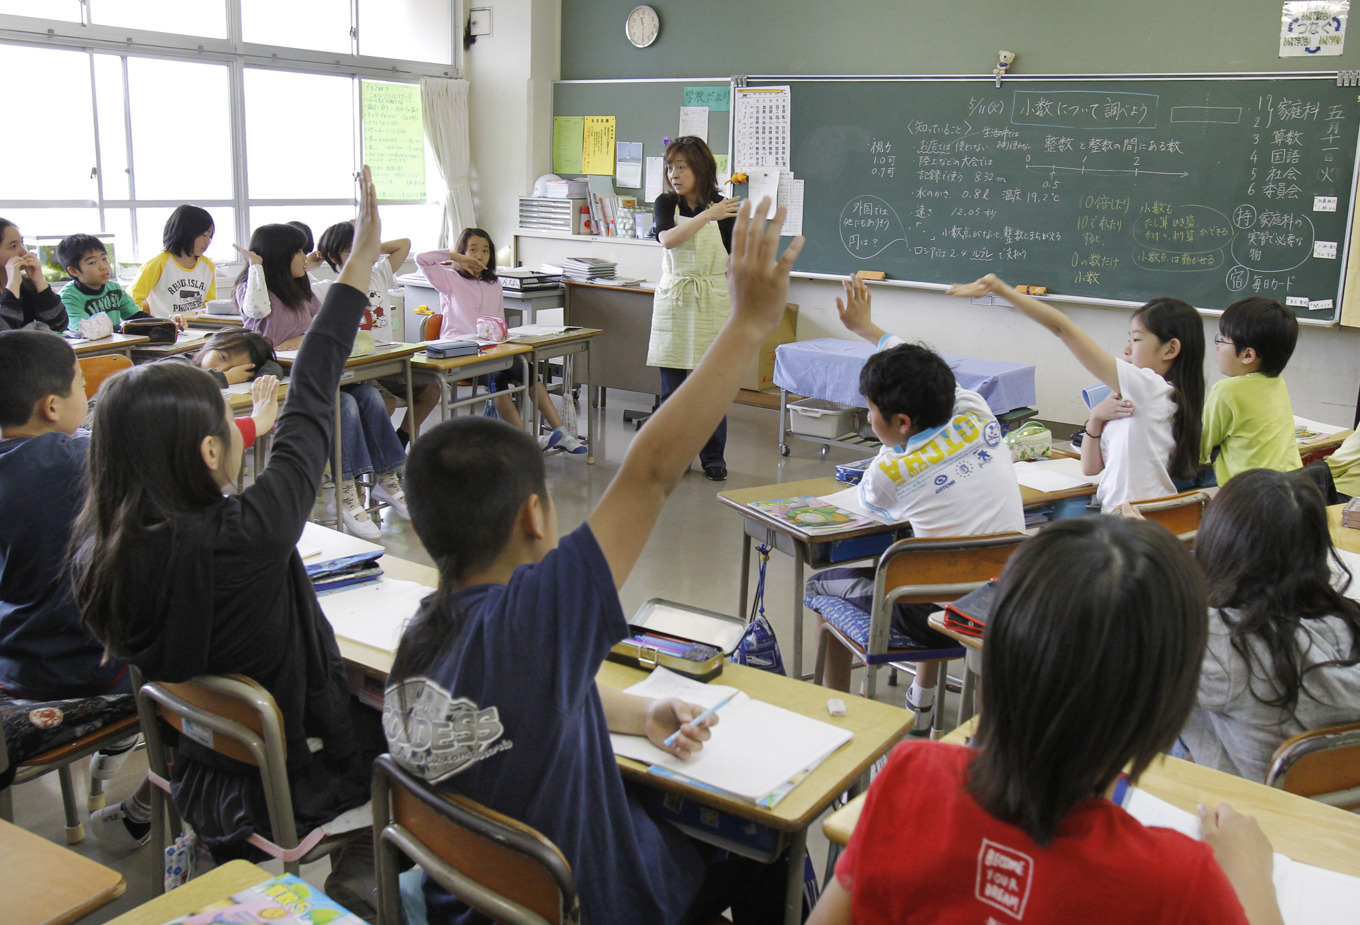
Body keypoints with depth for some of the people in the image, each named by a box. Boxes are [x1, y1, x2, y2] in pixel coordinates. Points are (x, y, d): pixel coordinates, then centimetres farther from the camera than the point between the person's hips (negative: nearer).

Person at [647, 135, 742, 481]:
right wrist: (708, 215, -27)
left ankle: (713, 457, 15)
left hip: (711, 301, -1)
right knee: (672, 386, 4)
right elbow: (668, 239, -18)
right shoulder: (665, 203, 2)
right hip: (673, 299, 2)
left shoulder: (724, 208, -1)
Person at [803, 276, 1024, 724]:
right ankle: (922, 704, 45)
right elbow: (926, 373, 17)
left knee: (821, 585, 15)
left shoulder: (888, 472, -15)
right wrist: (865, 326, 30)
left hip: (941, 619, -6)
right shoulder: (979, 417, -4)